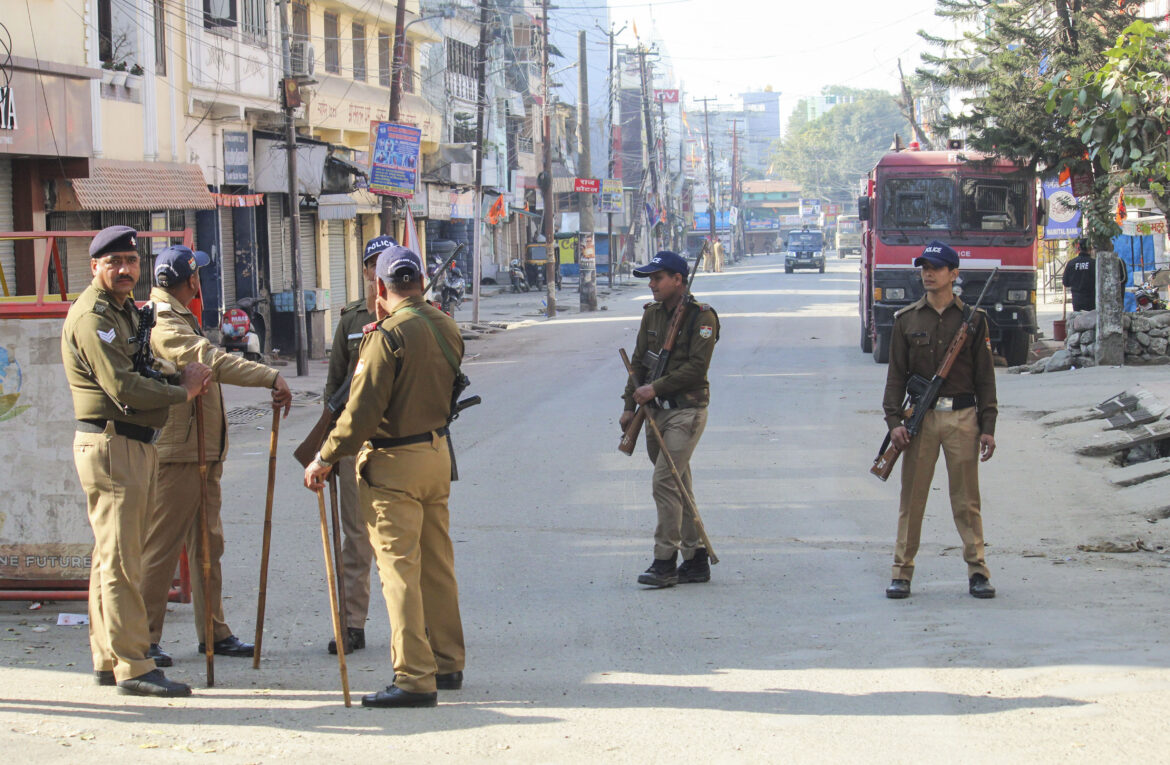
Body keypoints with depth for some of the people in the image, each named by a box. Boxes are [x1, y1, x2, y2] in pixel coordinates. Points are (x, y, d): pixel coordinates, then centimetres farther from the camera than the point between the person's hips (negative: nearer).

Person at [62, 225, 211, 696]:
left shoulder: (126, 311, 19)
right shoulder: (91, 317, -13)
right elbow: (123, 388, -20)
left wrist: (182, 379, 1)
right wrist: (183, 390, -9)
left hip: (137, 445, 10)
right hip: (109, 445, -10)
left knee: (114, 556, 13)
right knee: (120, 560, -9)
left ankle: (107, 660, 19)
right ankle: (132, 667, -9)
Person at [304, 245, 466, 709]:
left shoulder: (391, 335, -18)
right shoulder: (446, 328, 6)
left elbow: (363, 411, -20)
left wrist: (325, 460, -11)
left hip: (393, 462, -8)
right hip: (437, 453, 8)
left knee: (399, 568, -7)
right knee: (437, 563, 17)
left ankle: (414, 679, -9)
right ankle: (447, 664, 25)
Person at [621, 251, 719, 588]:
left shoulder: (702, 317, -10)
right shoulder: (652, 313, 11)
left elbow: (696, 367, -17)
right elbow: (639, 360, 15)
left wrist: (655, 388, -17)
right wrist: (630, 404, 9)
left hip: (687, 410, -8)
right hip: (657, 409, 8)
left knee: (665, 480, -15)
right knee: (679, 485, 11)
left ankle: (665, 562, -12)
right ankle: (696, 559, 18)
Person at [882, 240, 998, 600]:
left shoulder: (972, 319, 5)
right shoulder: (907, 320, 7)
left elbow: (984, 377, 6)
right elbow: (896, 374, 7)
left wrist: (988, 428, 0)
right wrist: (894, 420, -5)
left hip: (962, 416, -1)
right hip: (921, 417, 1)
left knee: (967, 499, 2)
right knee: (912, 497, 2)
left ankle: (977, 571, 7)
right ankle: (902, 572, 7)